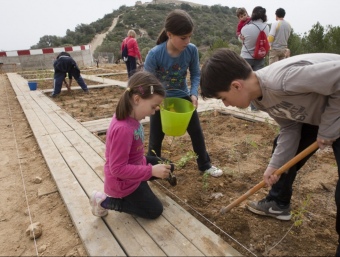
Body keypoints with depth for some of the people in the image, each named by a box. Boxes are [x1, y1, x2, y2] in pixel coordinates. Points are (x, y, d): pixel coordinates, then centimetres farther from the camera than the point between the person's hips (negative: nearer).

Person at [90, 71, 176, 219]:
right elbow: (118, 169, -31)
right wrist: (151, 171, -30)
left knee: (168, 167, 19)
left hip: (132, 165, 9)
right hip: (123, 182, -9)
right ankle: (105, 201, 7)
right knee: (155, 211, 11)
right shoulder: (123, 129, -37)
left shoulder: (130, 117, -10)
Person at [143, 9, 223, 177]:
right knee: (156, 138, 7)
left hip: (183, 97, 3)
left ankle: (205, 165, 32)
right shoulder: (154, 54, -27)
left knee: (197, 132, 10)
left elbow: (195, 74, -4)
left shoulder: (192, 50, -18)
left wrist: (194, 94, -20)